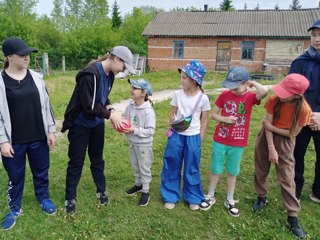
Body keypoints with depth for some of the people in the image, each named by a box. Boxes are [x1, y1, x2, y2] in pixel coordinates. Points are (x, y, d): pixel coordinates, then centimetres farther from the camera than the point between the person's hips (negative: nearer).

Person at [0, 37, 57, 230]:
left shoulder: (36, 78, 1)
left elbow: (46, 105, 5)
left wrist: (51, 130, 3)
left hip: (38, 138, 2)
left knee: (41, 171, 17)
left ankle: (44, 198, 40)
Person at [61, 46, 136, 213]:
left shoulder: (109, 74, -1)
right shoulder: (91, 74, -28)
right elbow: (89, 105, -28)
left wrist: (111, 110, -9)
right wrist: (110, 114, -19)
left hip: (97, 124, 7)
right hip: (80, 125, -7)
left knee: (97, 159, 18)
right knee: (76, 162, 6)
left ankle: (101, 191, 34)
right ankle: (70, 198, 24)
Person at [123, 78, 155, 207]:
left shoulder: (148, 111, -24)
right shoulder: (129, 107, -4)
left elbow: (150, 131, -23)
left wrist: (135, 130, -28)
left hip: (144, 145, -6)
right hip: (132, 143, 7)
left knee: (144, 169, 10)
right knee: (135, 166, 24)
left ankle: (145, 192, 26)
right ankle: (138, 184, 45)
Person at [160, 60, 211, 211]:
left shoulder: (203, 98, -8)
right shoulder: (178, 94, -3)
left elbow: (204, 121, 0)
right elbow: (172, 114, 6)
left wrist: (199, 140, 0)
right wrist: (171, 130, -7)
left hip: (193, 137, -2)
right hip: (176, 135, 2)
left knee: (192, 169, 11)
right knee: (172, 166, 9)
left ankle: (193, 198, 30)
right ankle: (170, 196, 27)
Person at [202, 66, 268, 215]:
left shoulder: (250, 97, -10)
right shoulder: (224, 95, -6)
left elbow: (264, 91, -32)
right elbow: (214, 114, 0)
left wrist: (253, 83, -15)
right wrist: (225, 119, -19)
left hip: (238, 143, 0)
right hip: (220, 140, 1)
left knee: (232, 172, 14)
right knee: (216, 170, 13)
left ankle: (230, 201, 31)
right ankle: (210, 196, 32)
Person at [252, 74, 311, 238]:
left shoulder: (304, 109, -23)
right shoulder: (274, 100, -18)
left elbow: (293, 133, -15)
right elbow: (267, 124, -16)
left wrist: (271, 126, -17)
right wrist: (271, 149, -20)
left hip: (285, 141, -2)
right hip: (266, 137, 2)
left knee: (287, 179, -1)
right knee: (261, 170, 15)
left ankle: (292, 218, 10)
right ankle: (261, 198, 40)